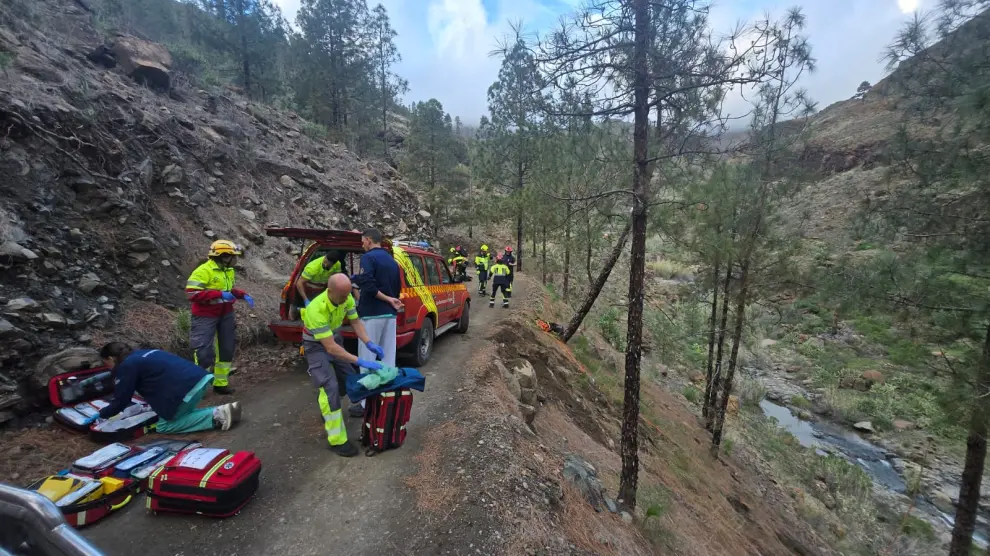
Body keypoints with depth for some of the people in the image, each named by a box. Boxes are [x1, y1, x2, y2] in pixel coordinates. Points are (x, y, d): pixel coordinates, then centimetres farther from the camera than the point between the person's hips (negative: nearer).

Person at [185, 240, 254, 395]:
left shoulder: (229, 270, 6)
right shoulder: (204, 270, -18)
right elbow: (192, 293, -23)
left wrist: (243, 295, 2)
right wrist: (220, 294, -28)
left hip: (226, 314, 8)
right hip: (206, 316, -8)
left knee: (227, 348, 12)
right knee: (204, 351, -5)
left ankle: (221, 383, 24)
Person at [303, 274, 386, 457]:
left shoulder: (346, 298, -19)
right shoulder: (316, 310, -38)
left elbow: (355, 322, -5)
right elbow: (330, 347, -38)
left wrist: (368, 343, -21)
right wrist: (360, 361, -41)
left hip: (334, 339, 7)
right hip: (316, 345, -7)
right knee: (331, 387, -18)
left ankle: (324, 401, 41)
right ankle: (337, 441, -9)